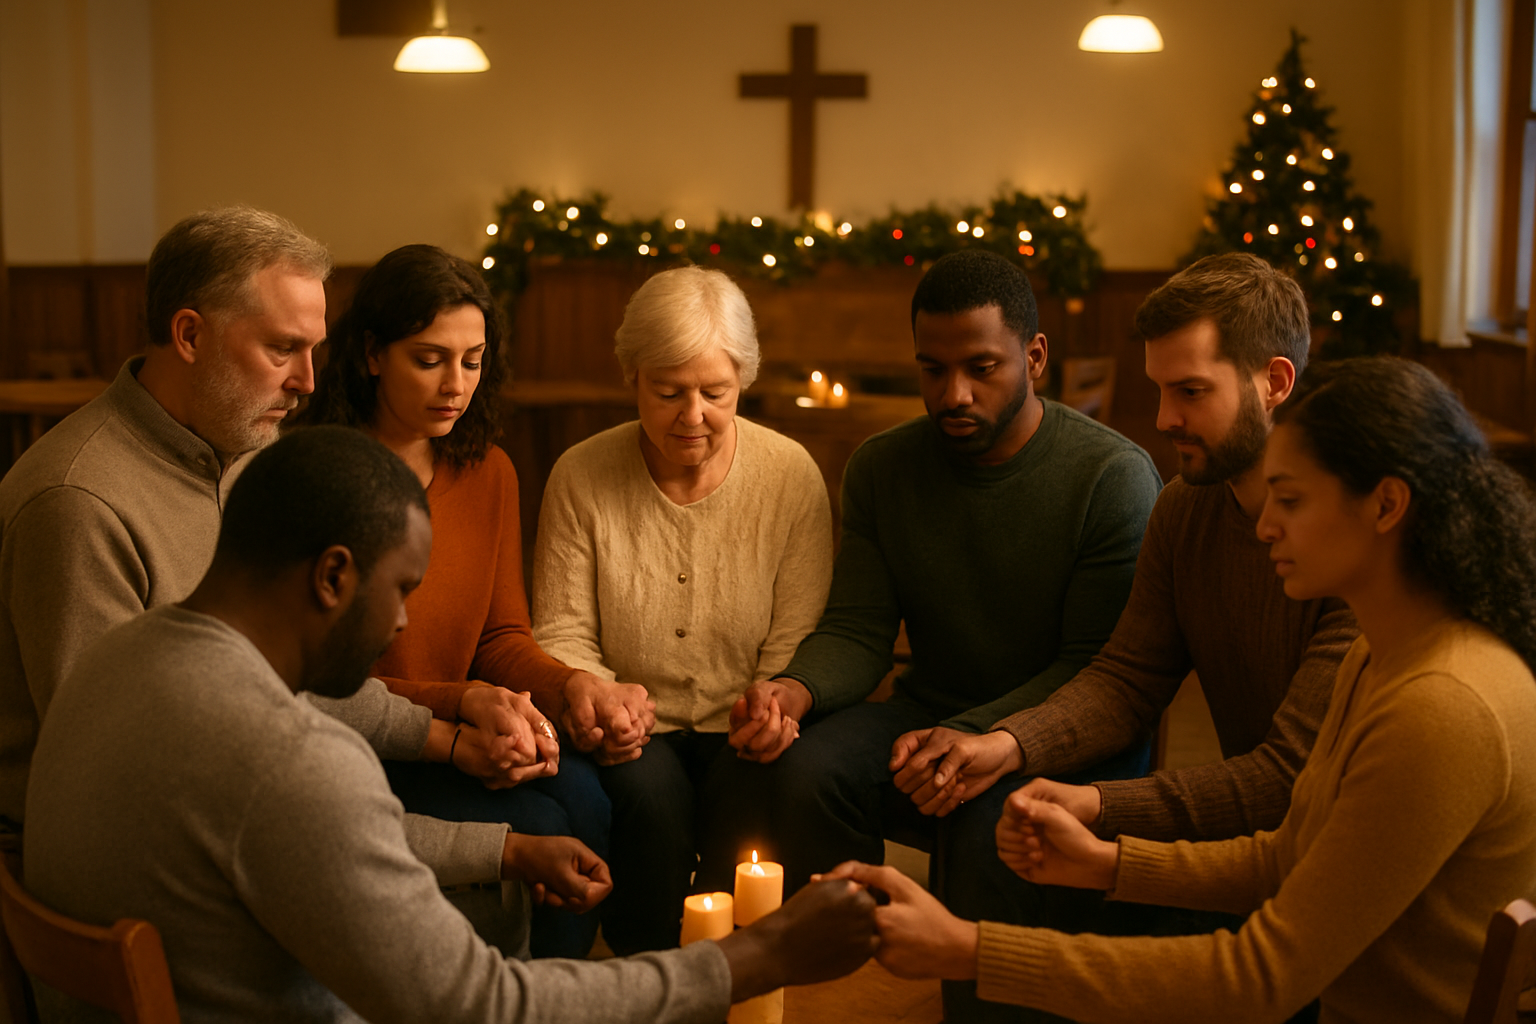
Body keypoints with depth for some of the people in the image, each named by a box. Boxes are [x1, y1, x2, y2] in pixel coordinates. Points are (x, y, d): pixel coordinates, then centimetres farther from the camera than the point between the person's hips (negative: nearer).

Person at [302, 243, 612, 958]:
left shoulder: (489, 474, 8)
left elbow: (502, 636, 9)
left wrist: (575, 687, -12)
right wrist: (462, 703, -25)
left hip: (452, 740, 6)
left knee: (582, 794, -20)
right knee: (532, 824, -24)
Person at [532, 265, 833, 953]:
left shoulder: (793, 476, -4)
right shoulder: (581, 476, -3)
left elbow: (795, 645, -3)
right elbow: (561, 632, 1)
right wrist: (588, 689, -21)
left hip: (740, 730, 0)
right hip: (634, 735, 0)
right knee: (648, 791, -31)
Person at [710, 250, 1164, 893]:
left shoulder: (1114, 475, -11)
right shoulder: (880, 469, 5)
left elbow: (1097, 666, -13)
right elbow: (857, 630, 2)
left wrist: (970, 738, -27)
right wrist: (794, 691, -22)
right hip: (928, 709, 4)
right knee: (796, 773, -25)